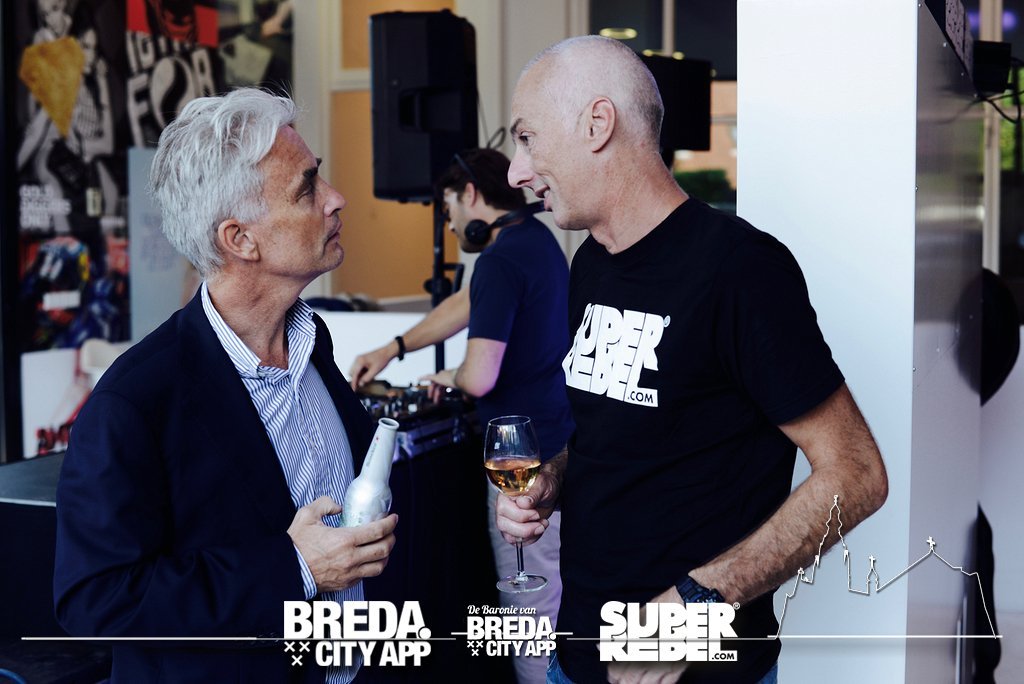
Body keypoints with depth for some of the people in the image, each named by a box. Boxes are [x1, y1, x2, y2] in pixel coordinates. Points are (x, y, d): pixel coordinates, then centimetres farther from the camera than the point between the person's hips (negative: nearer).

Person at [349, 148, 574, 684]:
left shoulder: (500, 260, -19)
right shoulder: (534, 235, 11)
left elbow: (480, 377, -24)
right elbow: (464, 305, 23)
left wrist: (450, 377, -1)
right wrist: (391, 350, 24)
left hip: (530, 458, -10)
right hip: (562, 440, 10)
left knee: (532, 604, 1)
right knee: (559, 591, 19)